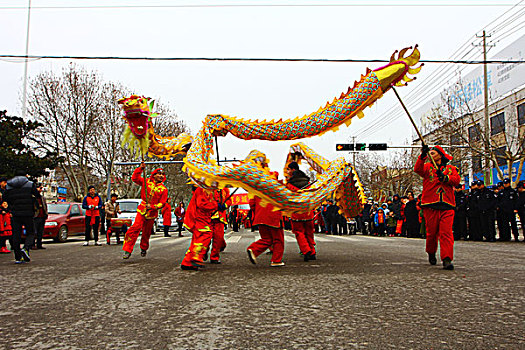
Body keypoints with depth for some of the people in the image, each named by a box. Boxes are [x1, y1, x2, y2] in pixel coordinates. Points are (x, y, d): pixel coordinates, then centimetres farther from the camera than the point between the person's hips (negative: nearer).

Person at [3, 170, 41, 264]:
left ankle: (18, 257, 5)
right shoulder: (30, 184, 0)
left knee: (16, 235, 6)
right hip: (28, 214, -2)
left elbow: (5, 199, 9)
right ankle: (26, 249, -17)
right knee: (30, 233, 9)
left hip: (15, 214, 2)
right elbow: (38, 196, 2)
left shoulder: (8, 185, 8)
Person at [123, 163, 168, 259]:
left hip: (152, 213, 1)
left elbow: (162, 203, -3)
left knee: (146, 232, 10)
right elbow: (134, 178, 1)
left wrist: (152, 207, -17)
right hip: (142, 210, -1)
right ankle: (128, 250, -15)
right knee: (136, 227, -18)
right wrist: (140, 168, -10)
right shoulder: (146, 182, 4)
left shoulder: (164, 189, 0)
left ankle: (144, 249, 36)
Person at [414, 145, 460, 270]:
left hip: (447, 205, 0)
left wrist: (445, 177, -17)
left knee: (446, 232, -11)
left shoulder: (451, 168, 18)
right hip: (430, 205, 0)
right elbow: (418, 169, -8)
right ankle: (431, 253, 27)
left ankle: (447, 259, -15)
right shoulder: (427, 166, 15)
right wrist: (423, 156, -21)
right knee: (432, 232, 4)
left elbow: (457, 180, 0)